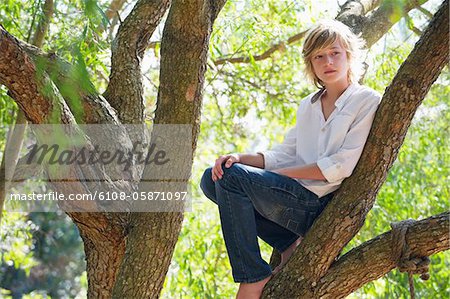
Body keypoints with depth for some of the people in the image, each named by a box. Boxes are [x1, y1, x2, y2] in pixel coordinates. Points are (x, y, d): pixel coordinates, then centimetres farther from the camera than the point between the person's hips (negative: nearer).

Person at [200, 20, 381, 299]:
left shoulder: (368, 101, -3)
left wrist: (280, 173, -12)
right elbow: (284, 154, 14)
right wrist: (241, 158, -6)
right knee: (211, 179, -2)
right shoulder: (308, 106, 19)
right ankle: (290, 245, -6)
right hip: (296, 197, 8)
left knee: (232, 177, -20)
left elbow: (343, 166, -13)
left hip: (321, 204, -8)